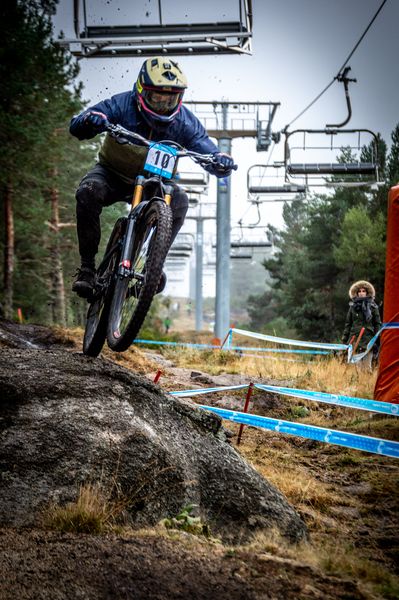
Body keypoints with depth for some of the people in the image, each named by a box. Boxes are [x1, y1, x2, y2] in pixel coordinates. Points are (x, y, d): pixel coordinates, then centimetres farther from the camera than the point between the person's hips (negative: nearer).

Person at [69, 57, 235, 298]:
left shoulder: (183, 121, -17)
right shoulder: (122, 105, -22)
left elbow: (205, 146, -19)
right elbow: (76, 126, -26)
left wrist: (222, 161, -45)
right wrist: (90, 120, -51)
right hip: (113, 174, -1)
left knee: (179, 201, -30)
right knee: (88, 191, -33)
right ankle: (87, 267, -23)